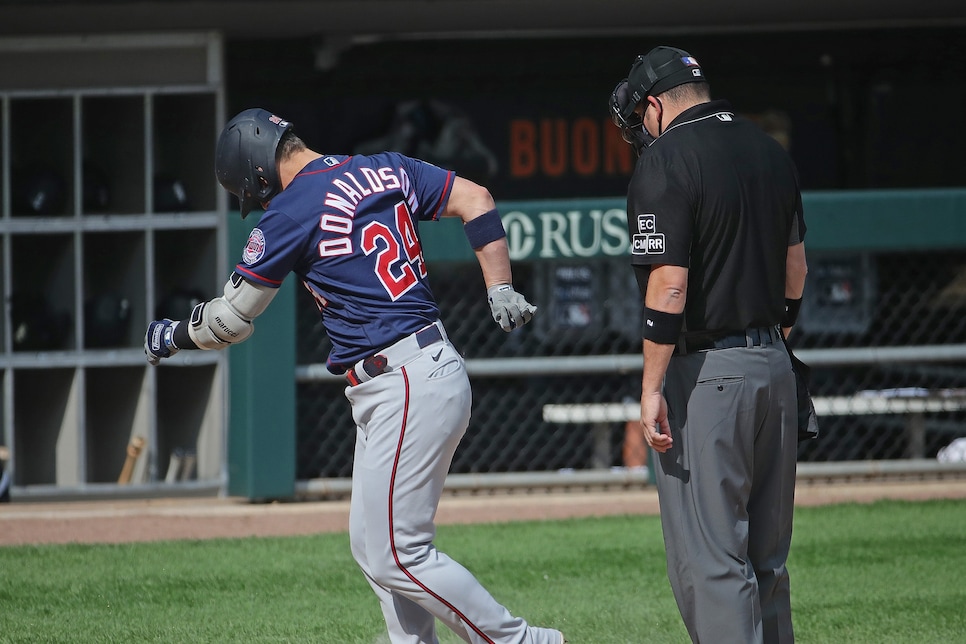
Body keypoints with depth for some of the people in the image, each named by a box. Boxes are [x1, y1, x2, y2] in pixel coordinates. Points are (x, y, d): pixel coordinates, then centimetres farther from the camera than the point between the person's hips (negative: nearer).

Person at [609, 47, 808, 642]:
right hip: (774, 367, 8)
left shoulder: (665, 161, -12)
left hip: (705, 372, -8)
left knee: (708, 560, -7)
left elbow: (668, 286, -19)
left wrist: (651, 388, -16)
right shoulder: (771, 151, 11)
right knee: (766, 556, 15)